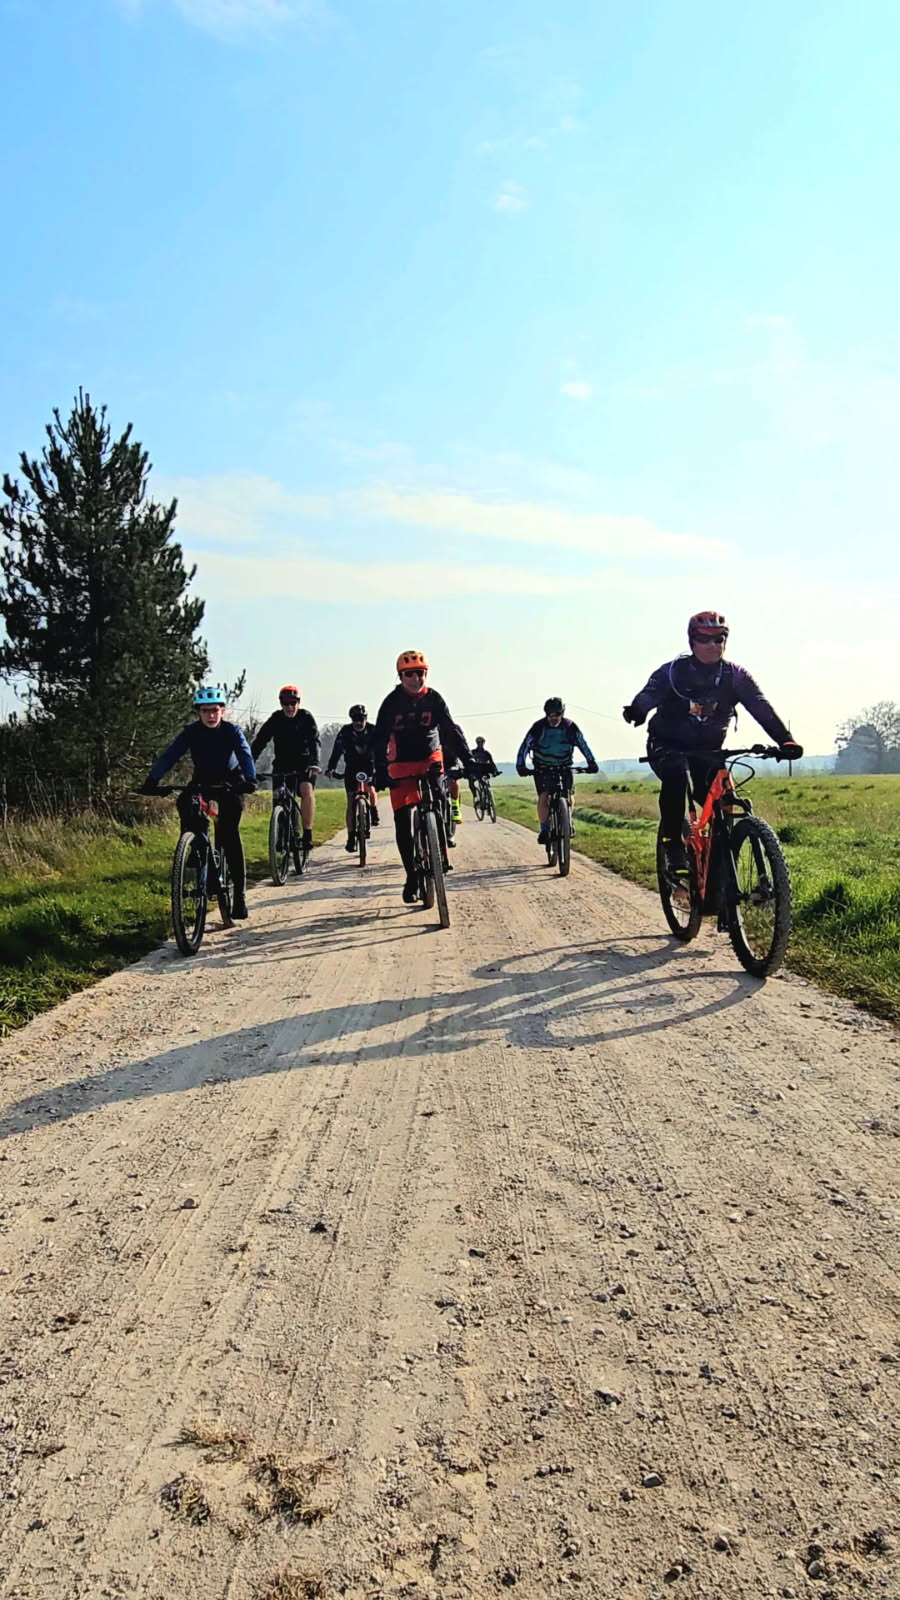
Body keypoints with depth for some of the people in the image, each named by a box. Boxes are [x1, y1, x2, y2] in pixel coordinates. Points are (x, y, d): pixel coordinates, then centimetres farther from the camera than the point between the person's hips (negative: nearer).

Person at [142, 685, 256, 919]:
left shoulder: (231, 731, -20)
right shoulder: (191, 732, -17)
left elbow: (245, 755, -34)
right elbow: (169, 755, -27)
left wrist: (250, 779, -54)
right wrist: (152, 780, -43)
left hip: (230, 781, -2)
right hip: (202, 779, 3)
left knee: (229, 832, -16)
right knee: (184, 804, -30)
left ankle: (239, 892, -13)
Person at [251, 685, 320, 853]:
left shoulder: (306, 718, -9)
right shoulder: (275, 719, -6)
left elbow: (314, 742, -21)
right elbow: (259, 742, -13)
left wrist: (314, 764, -39)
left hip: (303, 764, -2)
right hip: (282, 764, 3)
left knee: (307, 790, -27)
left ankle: (307, 835, -23)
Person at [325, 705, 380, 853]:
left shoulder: (373, 731, -13)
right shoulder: (345, 732, -14)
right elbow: (337, 750, -20)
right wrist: (330, 768, -33)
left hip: (369, 766, 0)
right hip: (352, 768, 0)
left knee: (371, 790, -23)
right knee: (351, 803, -6)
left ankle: (374, 814, 11)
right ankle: (351, 838, -3)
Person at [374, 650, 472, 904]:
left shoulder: (434, 699, -5)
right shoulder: (392, 702, -10)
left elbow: (451, 730, -8)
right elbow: (380, 738, -14)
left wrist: (467, 759, -20)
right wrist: (380, 772, -26)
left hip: (431, 759, 1)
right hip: (402, 765, -1)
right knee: (403, 822, -8)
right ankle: (411, 876, 0)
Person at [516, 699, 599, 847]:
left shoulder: (570, 726, -13)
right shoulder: (538, 727, -17)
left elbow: (583, 744, -8)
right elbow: (525, 746, -18)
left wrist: (591, 762, -19)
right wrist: (520, 765, -29)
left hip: (563, 767, 2)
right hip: (542, 768, -2)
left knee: (568, 796, -12)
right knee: (544, 797, -18)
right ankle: (544, 830, -10)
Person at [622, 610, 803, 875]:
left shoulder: (735, 676, -8)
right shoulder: (672, 671, -14)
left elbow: (762, 708, -18)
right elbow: (649, 694, -30)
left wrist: (785, 740, -34)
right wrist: (636, 711, -56)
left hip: (707, 749, 3)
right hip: (668, 745, -3)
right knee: (675, 775, -34)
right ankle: (673, 844, -24)